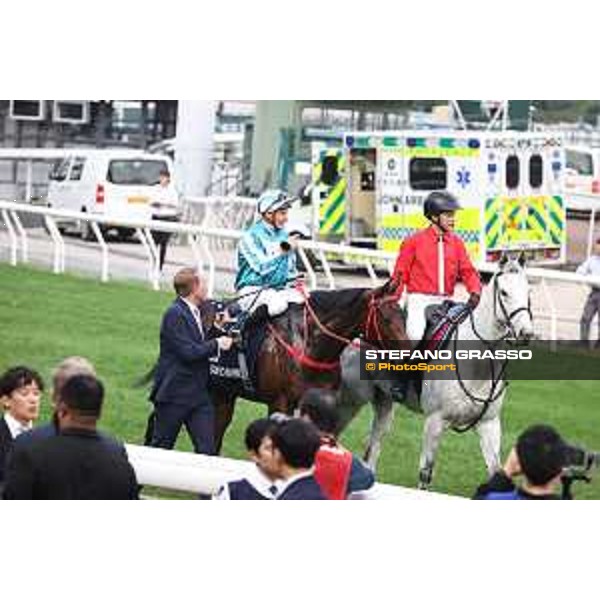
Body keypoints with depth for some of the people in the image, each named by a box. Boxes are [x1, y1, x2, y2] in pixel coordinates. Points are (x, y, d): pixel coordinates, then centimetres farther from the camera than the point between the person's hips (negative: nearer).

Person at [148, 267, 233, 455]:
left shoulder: (196, 311, 10)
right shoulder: (175, 314, -16)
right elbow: (188, 352, -22)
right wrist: (217, 344, -13)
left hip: (198, 393, 8)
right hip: (174, 392, -8)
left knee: (207, 449, 1)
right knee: (161, 446, 5)